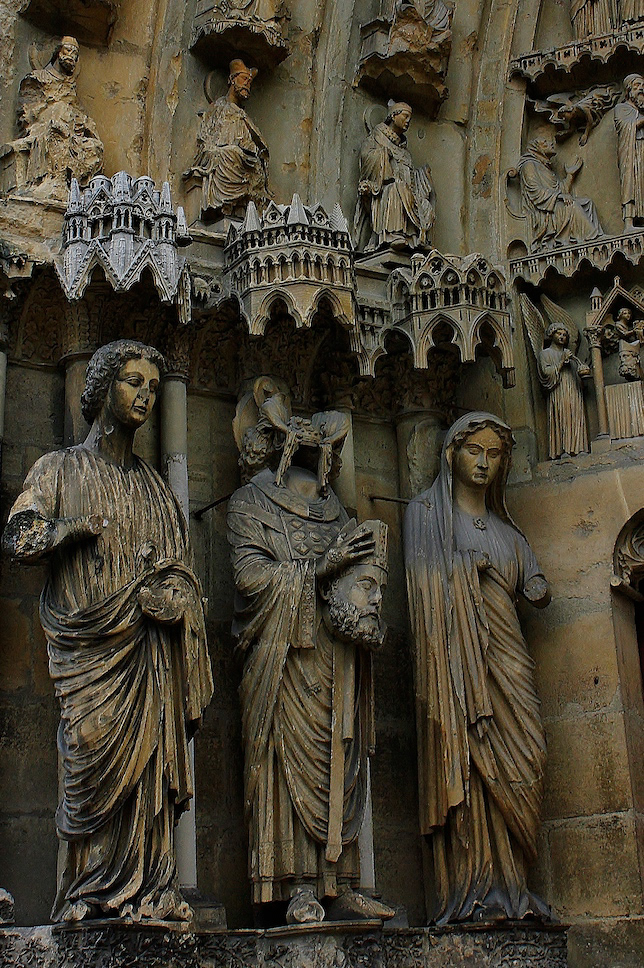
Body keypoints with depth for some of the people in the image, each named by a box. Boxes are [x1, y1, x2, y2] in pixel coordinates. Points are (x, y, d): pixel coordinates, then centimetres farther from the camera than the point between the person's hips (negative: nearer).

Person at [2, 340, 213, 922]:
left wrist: (168, 597, -5)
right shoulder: (61, 469, 13)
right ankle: (89, 897, -7)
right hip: (88, 642, -3)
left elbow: (181, 573, 15)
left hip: (147, 647, 3)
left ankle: (146, 894, -6)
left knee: (148, 762, -6)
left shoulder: (153, 487, 21)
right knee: (95, 758, -11)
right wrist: (77, 525, -7)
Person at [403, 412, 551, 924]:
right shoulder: (426, 511, 12)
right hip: (456, 654, -5)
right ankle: (472, 890, -13)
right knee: (464, 765, -13)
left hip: (506, 656, 5)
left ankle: (505, 888, -5)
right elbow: (426, 576, -2)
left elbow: (531, 578, 15)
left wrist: (538, 589, -2)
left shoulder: (504, 527, 26)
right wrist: (474, 566, -8)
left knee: (521, 760, -8)